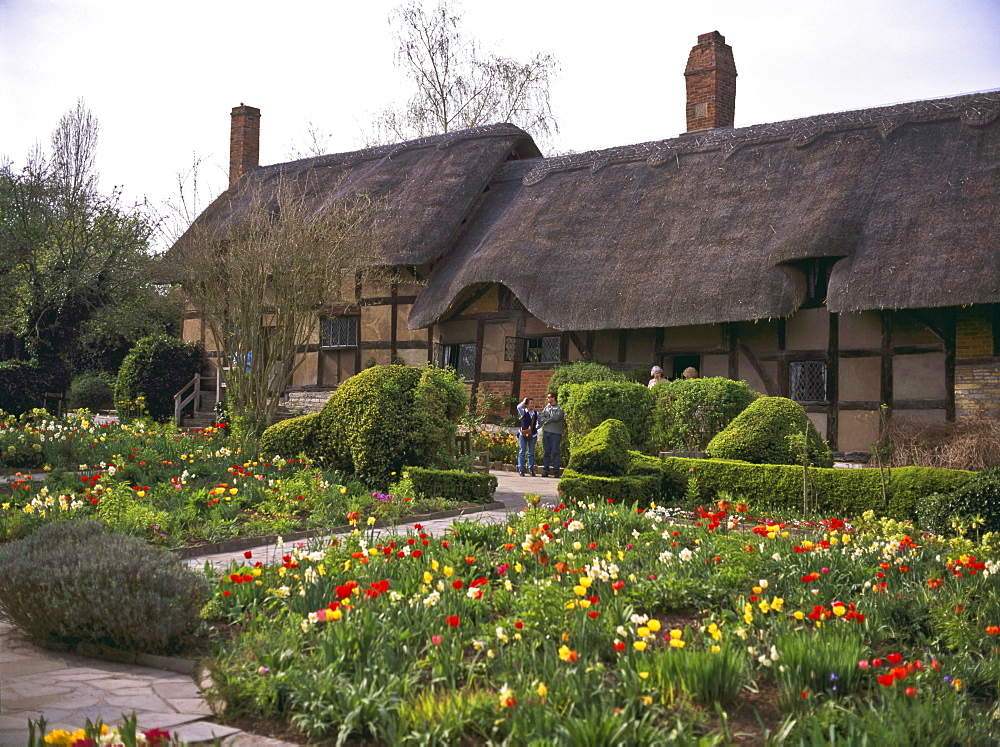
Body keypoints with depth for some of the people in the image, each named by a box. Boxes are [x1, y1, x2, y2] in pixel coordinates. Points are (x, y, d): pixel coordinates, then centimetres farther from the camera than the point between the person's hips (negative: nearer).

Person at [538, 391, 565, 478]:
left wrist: (550, 408, -6)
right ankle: (545, 471, 8)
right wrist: (550, 419, -8)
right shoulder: (546, 408, 16)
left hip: (555, 433, -5)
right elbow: (540, 419, 7)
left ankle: (556, 471, -3)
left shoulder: (559, 408, 0)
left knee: (555, 453, -5)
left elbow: (556, 417, -17)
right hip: (546, 432, 5)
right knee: (546, 452, 6)